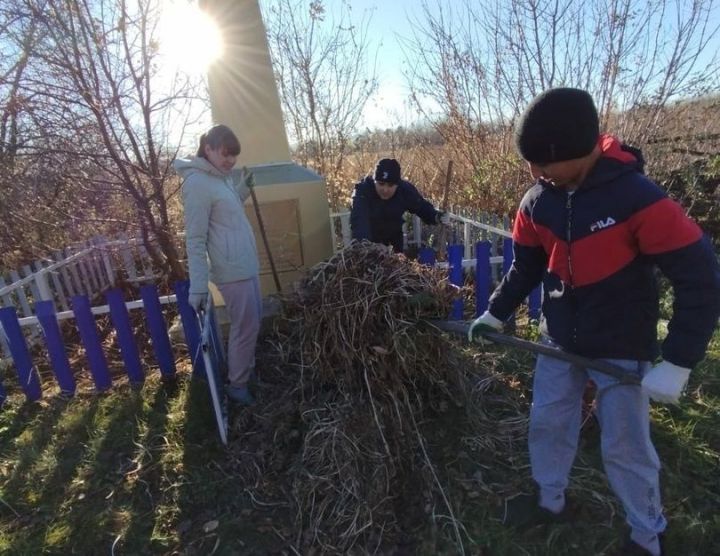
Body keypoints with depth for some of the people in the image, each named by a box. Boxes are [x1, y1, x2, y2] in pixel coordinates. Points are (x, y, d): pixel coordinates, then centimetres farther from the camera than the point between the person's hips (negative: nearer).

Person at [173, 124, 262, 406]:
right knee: (245, 327, 1)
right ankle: (237, 385, 19)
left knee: (252, 322, 20)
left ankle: (248, 369, 38)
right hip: (233, 270, -9)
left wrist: (244, 189, 9)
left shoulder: (220, 177, 10)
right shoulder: (197, 183, -16)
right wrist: (197, 286, -20)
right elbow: (195, 239, -19)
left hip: (246, 265, 9)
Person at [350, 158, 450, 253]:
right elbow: (359, 221, -42)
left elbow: (424, 208, -4)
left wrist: (438, 216, -26)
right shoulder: (363, 190, -29)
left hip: (394, 240, 3)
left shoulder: (406, 190, -19)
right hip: (368, 241, -2)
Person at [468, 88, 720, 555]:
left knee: (625, 448, 9)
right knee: (547, 424, 16)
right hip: (559, 341, 5)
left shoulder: (637, 198, -24)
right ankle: (550, 500, 41)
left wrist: (677, 363, -20)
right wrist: (495, 314, 6)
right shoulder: (537, 202, -7)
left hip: (622, 349, -5)